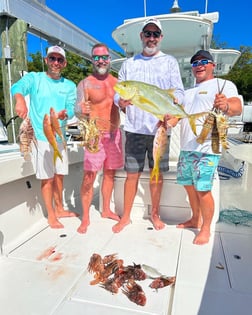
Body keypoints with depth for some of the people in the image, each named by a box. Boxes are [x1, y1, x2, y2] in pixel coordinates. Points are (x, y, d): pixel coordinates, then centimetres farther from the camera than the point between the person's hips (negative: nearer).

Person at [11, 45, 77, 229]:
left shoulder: (69, 86, 8)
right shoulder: (34, 78, -2)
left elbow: (72, 109, -3)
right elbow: (17, 87, -22)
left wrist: (64, 114, -27)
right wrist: (20, 99, -46)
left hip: (60, 137, 4)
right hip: (40, 137, -4)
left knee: (59, 176, 15)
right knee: (47, 178, 1)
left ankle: (59, 209, 33)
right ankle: (51, 216, 19)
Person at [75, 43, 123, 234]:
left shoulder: (117, 81, 12)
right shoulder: (85, 84, -2)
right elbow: (78, 110, -11)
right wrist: (82, 110, -34)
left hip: (115, 133, 5)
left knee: (110, 173, 12)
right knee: (89, 175, -6)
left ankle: (106, 210, 27)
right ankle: (85, 218, 8)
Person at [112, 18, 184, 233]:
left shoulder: (170, 62, 9)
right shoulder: (129, 63, 13)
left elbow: (179, 92, 2)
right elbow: (117, 92, 10)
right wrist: (121, 101, -14)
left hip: (159, 128, 0)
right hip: (134, 128, 1)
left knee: (157, 174, 9)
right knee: (132, 174, 4)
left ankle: (155, 214, 27)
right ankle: (126, 217, 19)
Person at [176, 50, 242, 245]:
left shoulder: (224, 85, -1)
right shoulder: (189, 92, 21)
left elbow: (237, 108, -16)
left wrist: (226, 106, -40)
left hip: (206, 148, -7)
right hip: (186, 147, 8)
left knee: (203, 189, -6)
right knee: (189, 185, 14)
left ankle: (206, 229, 13)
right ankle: (195, 220, 32)